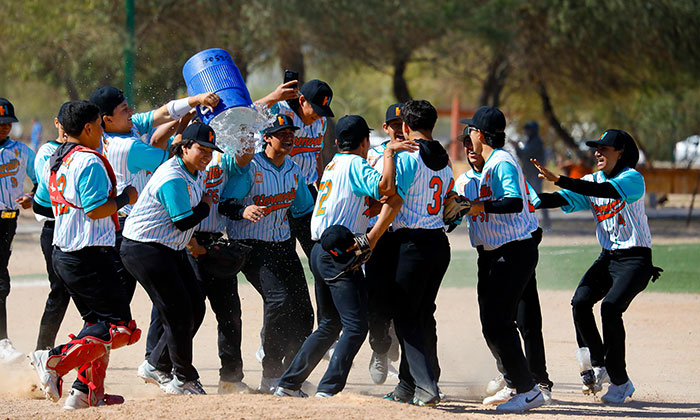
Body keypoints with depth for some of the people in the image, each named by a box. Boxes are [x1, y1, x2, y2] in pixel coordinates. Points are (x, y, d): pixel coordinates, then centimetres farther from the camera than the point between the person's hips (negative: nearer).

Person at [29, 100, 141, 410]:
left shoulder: (53, 161, 12)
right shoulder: (89, 161, -15)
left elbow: (44, 202, 24)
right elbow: (95, 210, -21)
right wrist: (125, 198, -5)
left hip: (61, 254, 10)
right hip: (89, 255, -10)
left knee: (98, 322, 19)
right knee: (119, 325, -7)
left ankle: (87, 392, 14)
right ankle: (55, 360, -21)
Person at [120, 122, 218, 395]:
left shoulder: (198, 173, 9)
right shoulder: (173, 178, -23)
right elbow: (184, 221, -25)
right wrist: (205, 206, -8)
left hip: (172, 250, 10)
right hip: (144, 250, -10)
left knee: (195, 308, 9)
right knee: (178, 312, -9)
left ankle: (157, 365, 20)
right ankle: (183, 379, 3)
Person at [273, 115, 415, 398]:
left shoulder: (333, 165, 21)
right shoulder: (355, 164, -5)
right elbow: (386, 187, -22)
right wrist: (388, 152, -12)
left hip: (320, 252, 9)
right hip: (340, 254, -9)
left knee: (331, 324, 19)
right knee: (356, 326, -10)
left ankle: (288, 384, 21)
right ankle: (328, 390, -18)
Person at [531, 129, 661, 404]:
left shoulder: (633, 178, -13)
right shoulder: (593, 181, 10)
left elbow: (607, 191, -31)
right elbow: (565, 199, -2)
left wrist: (558, 180, -38)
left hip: (635, 260, -7)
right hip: (607, 257, 7)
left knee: (610, 306, -24)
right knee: (580, 301, -14)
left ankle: (620, 381, -12)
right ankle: (598, 366, 4)